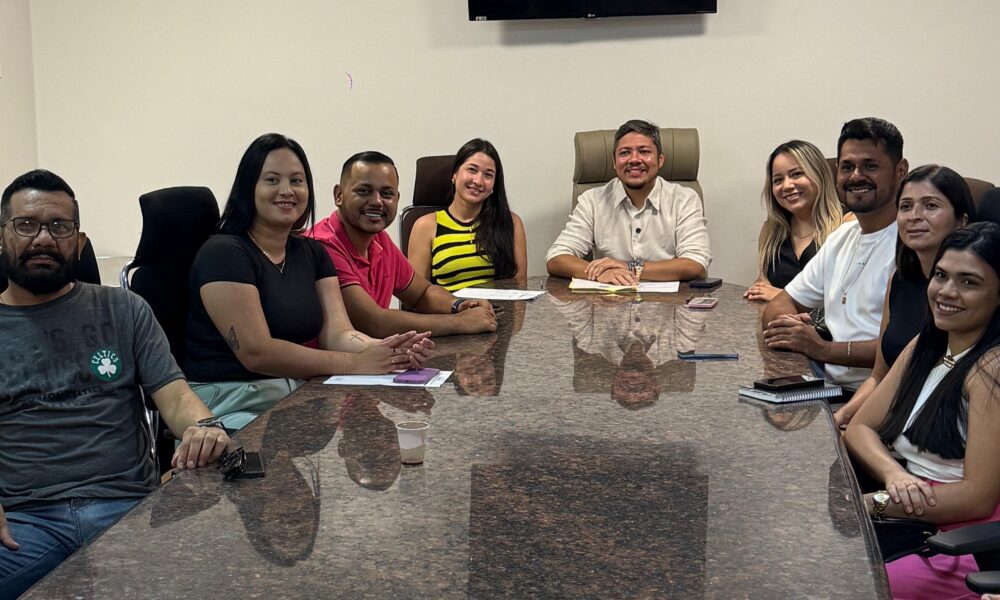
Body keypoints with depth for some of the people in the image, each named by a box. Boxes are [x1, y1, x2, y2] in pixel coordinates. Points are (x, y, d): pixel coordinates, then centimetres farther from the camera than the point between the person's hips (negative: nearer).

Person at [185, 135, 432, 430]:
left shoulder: (312, 253, 14)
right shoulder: (224, 253, -10)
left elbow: (337, 333, 1)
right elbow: (256, 352, -18)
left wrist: (384, 350, -21)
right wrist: (354, 363, -20)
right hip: (232, 403, -7)